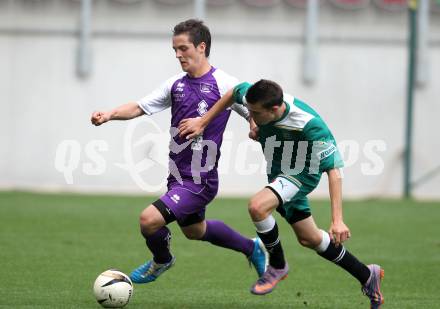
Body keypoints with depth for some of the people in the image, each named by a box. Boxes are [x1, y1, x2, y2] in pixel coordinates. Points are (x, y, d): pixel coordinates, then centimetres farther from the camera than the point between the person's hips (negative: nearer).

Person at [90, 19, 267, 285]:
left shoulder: (224, 84, -11)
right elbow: (140, 107, 5)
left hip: (200, 181, -8)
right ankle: (252, 248, 50)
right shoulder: (176, 85, 7)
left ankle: (161, 261, 14)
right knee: (195, 231, 27)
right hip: (178, 176, 8)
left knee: (149, 220, -19)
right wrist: (110, 114, -11)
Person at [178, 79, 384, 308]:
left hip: (303, 174, -8)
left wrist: (337, 221, -39)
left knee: (257, 206, -32)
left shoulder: (310, 126, -36)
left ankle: (277, 266, -6)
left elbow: (333, 170, -33)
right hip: (279, 172, 8)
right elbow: (234, 92, 4)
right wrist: (202, 122, 0)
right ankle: (367, 276, 34)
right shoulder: (254, 98, -21)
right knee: (309, 239, 17)